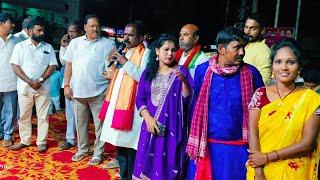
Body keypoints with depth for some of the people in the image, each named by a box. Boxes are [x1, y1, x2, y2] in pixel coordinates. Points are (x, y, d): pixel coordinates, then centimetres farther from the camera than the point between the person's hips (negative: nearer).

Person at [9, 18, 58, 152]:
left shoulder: (48, 47, 5)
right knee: (24, 116, 10)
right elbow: (15, 66, -4)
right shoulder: (20, 46, 1)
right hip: (24, 87, 0)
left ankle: (42, 142, 16)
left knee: (43, 116, 5)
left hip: (43, 88, 0)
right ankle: (24, 141, 24)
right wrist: (30, 82, -14)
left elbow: (52, 66, 0)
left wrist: (40, 80, -13)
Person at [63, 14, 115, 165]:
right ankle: (82, 150, 31)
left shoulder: (108, 44, -1)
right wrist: (67, 85, 3)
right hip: (78, 91, 3)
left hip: (98, 92, -3)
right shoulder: (75, 42, 7)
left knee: (100, 124, 4)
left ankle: (98, 153, 18)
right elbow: (69, 65, 9)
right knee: (80, 123, 15)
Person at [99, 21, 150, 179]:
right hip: (117, 102, 8)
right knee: (120, 141, 12)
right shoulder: (124, 52, 17)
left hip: (131, 105, -7)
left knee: (130, 144, -5)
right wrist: (111, 61, 8)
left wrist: (126, 63, -18)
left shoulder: (146, 53, -7)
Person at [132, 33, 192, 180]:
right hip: (152, 125, 2)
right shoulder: (148, 72, 8)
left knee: (169, 165, 3)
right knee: (148, 164, 7)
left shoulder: (181, 71, 1)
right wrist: (148, 118, -10)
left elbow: (187, 100, -6)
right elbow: (140, 99, 4)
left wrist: (183, 80, -21)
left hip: (173, 127, -2)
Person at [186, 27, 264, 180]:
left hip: (238, 148, 0)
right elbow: (196, 106, 6)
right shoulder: (202, 70, -3)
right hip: (207, 146, 1)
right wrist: (194, 143, 8)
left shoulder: (251, 73, -6)